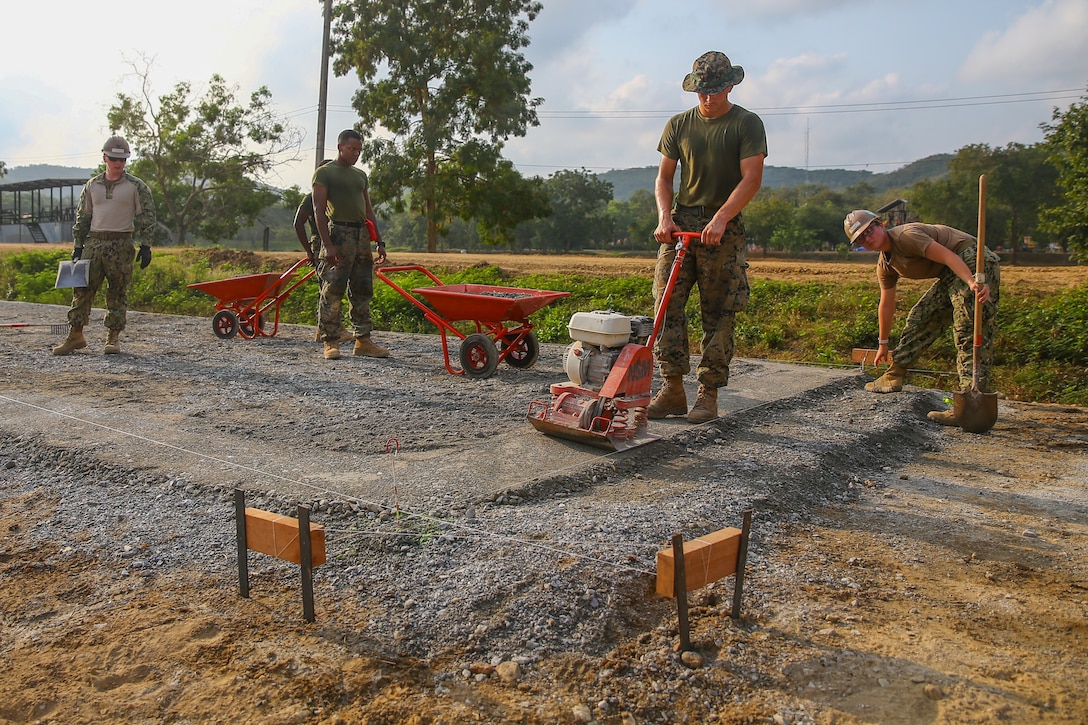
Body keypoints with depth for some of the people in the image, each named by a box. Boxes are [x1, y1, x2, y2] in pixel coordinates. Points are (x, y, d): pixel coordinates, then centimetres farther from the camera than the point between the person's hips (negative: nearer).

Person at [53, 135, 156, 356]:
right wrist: (77, 246, 9)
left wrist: (146, 246, -7)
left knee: (118, 292, 1)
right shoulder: (92, 186, 12)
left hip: (121, 245, -3)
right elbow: (82, 218, 15)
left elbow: (147, 217, 0)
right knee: (82, 289, 2)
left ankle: (113, 337, 9)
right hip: (94, 242, 3)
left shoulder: (136, 186, 1)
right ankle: (75, 335, 8)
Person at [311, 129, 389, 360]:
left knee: (362, 291, 7)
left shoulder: (361, 175, 20)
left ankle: (363, 341, 12)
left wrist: (379, 241, 14)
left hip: (362, 236, 7)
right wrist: (327, 245, -17)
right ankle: (331, 342, -1)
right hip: (338, 234, -7)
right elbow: (319, 211, -8)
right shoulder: (324, 172, 0)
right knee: (332, 291, -7)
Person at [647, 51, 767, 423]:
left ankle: (708, 393, 4)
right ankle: (673, 390, 1)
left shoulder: (747, 124, 2)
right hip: (680, 221, 3)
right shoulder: (679, 125, 13)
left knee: (718, 314, -2)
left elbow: (751, 179, -8)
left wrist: (720, 219, -20)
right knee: (667, 304, -5)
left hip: (723, 228, -3)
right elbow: (664, 176, 13)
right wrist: (665, 216, -5)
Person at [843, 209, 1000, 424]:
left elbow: (948, 256, -26)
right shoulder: (885, 266, 13)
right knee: (921, 316, 13)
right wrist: (883, 343, 32)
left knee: (970, 334, -17)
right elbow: (886, 305, 24)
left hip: (973, 266, -10)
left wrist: (972, 283, -40)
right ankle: (895, 375, 24)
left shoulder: (906, 235, -16)